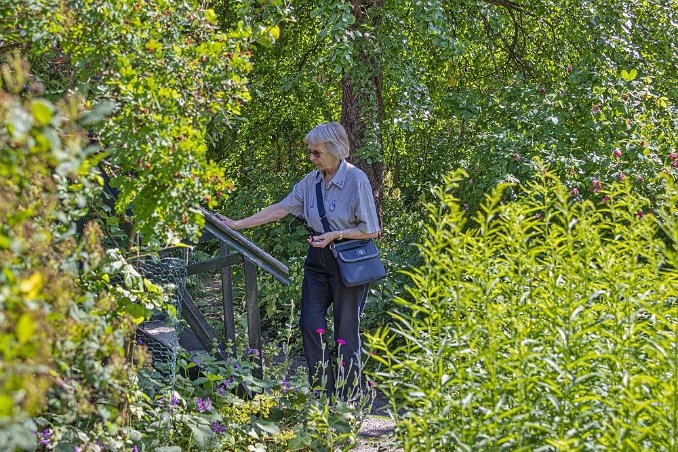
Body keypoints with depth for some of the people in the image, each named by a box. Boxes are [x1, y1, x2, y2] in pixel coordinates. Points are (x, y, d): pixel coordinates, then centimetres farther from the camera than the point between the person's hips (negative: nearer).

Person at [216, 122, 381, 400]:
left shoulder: (357, 181, -13)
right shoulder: (312, 181, 6)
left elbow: (371, 231, -11)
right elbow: (280, 209, 9)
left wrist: (336, 235, -19)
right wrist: (238, 225, 5)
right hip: (318, 259, 6)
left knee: (346, 330, -1)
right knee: (310, 324, -1)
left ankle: (347, 403, 9)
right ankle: (323, 395, 7)